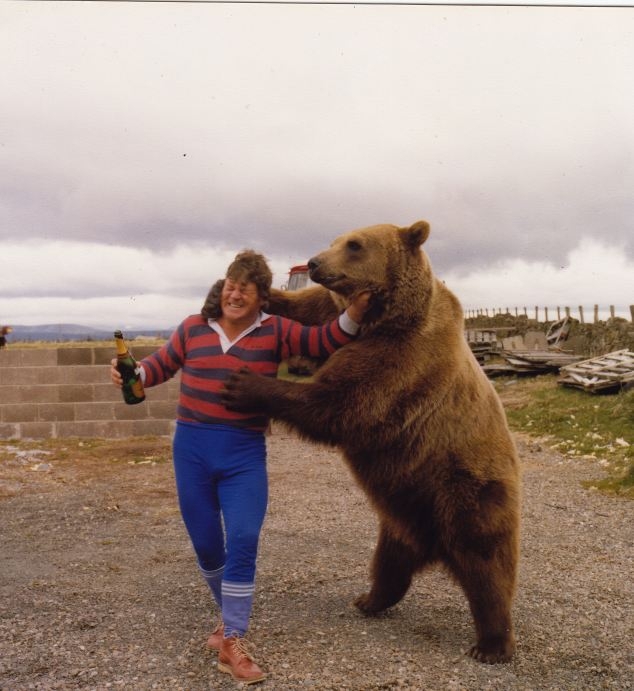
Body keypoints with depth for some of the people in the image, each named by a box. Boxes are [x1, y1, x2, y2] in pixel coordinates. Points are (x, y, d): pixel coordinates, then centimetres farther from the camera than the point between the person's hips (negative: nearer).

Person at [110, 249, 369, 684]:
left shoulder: (274, 331, -4)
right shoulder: (194, 328, 1)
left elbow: (323, 342, -12)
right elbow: (162, 364, 11)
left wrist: (352, 316, -29)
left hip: (245, 454, -2)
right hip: (192, 449, 2)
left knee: (242, 542, -11)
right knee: (206, 545, 11)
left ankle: (233, 642, 2)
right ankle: (231, 614, 37)